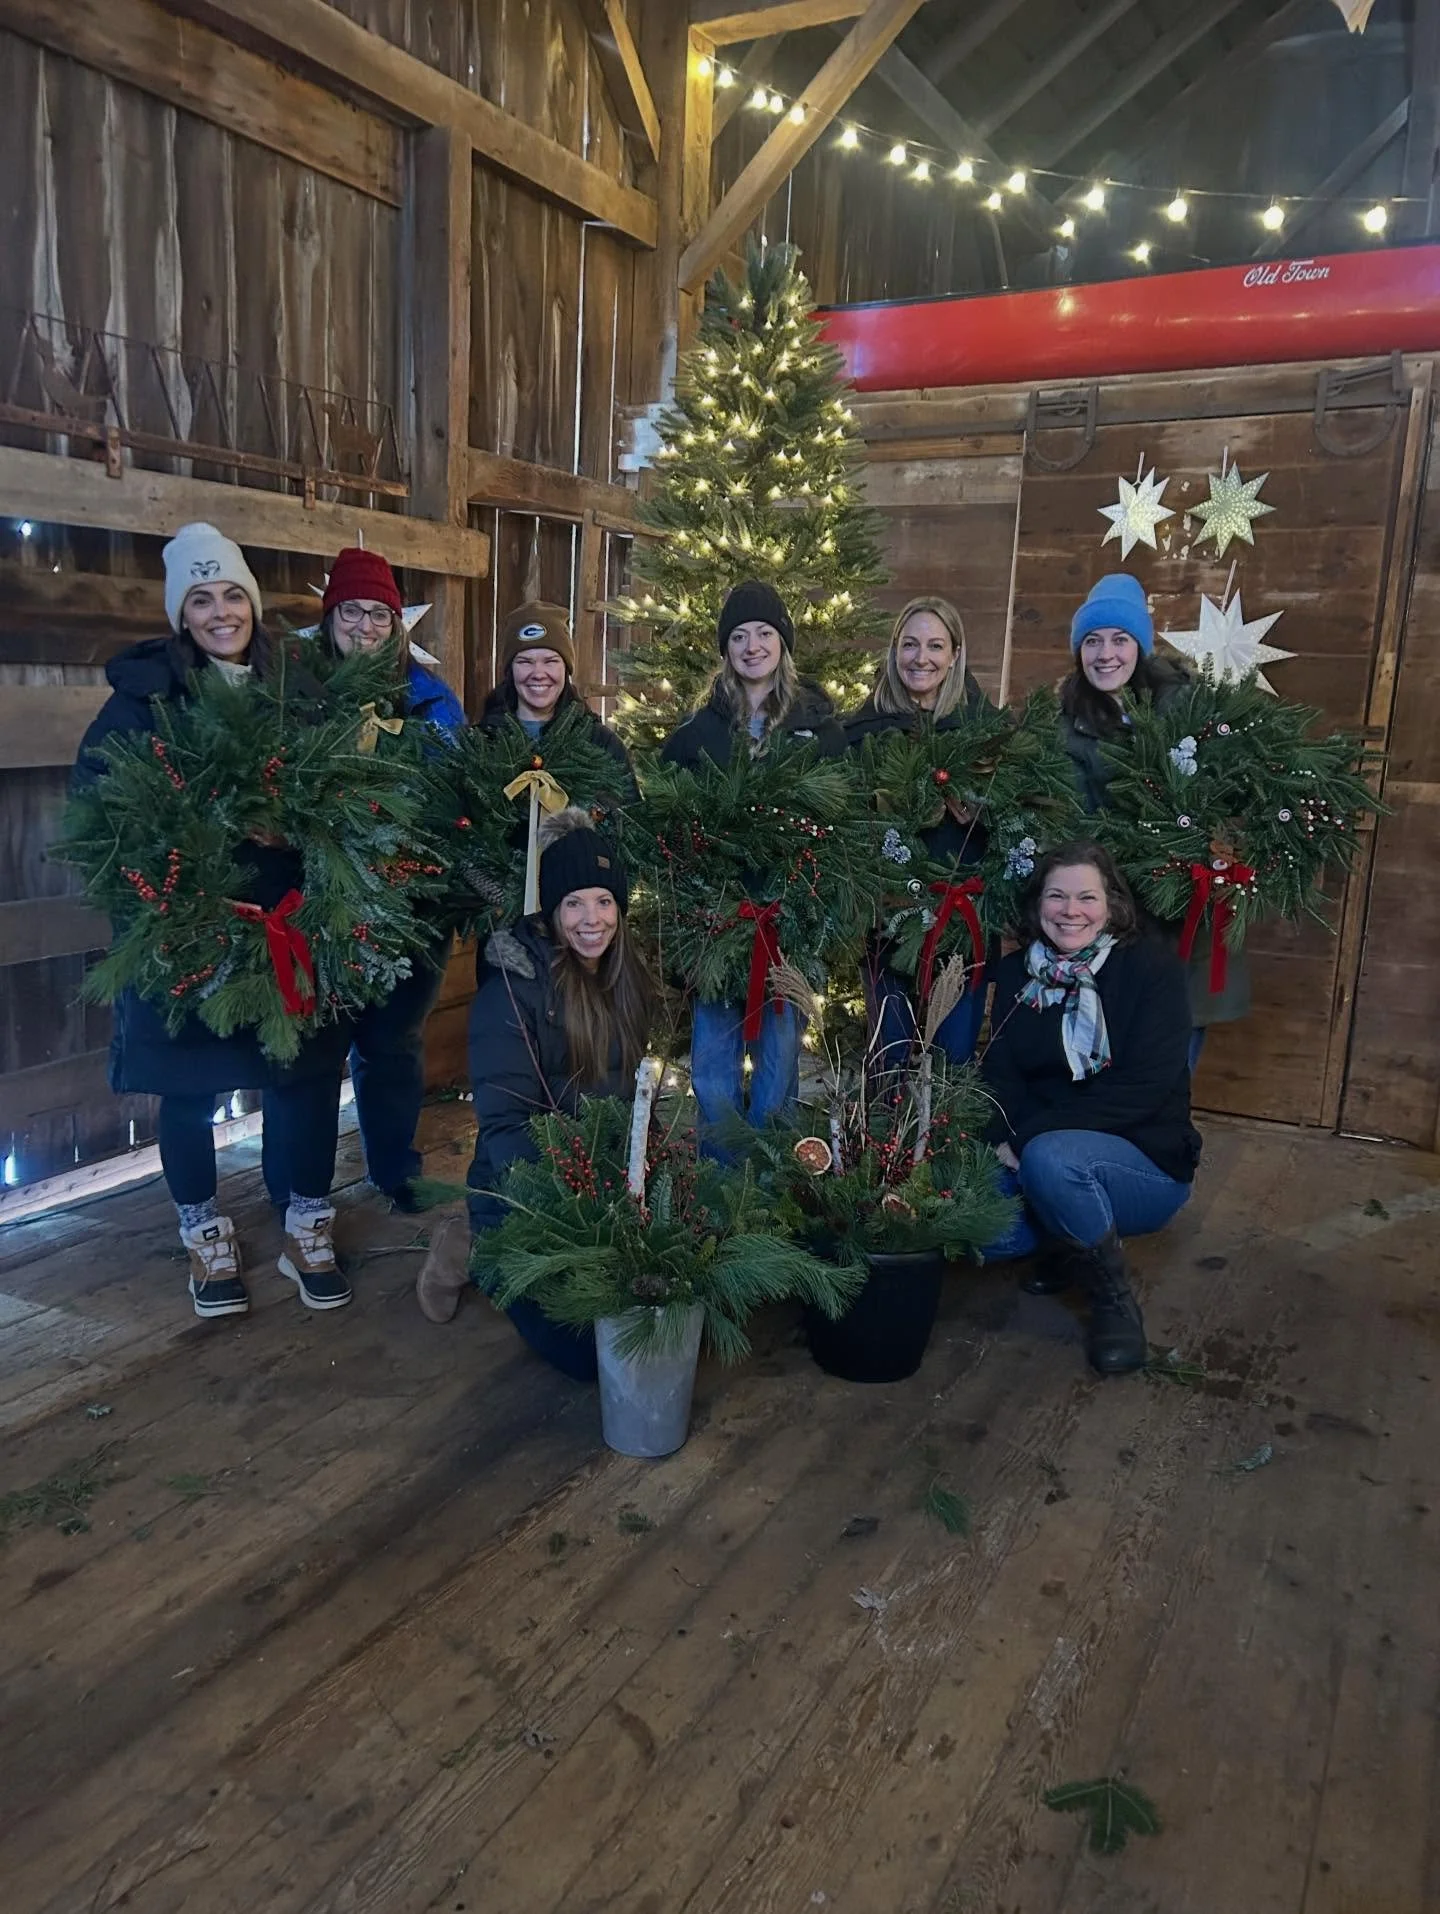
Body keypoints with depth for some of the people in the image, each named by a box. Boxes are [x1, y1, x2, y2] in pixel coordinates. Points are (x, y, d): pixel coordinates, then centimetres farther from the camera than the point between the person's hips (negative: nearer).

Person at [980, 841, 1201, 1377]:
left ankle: (1114, 1300, -11)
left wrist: (1031, 1136, -24)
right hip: (1037, 1157, 5)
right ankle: (1066, 1246, 12)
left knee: (1050, 1157, -36)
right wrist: (1005, 1136, -23)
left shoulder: (1151, 965, -12)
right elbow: (1000, 1072, -1)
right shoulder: (1017, 972, 4)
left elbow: (1144, 1087, -20)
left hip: (1146, 1163, -5)